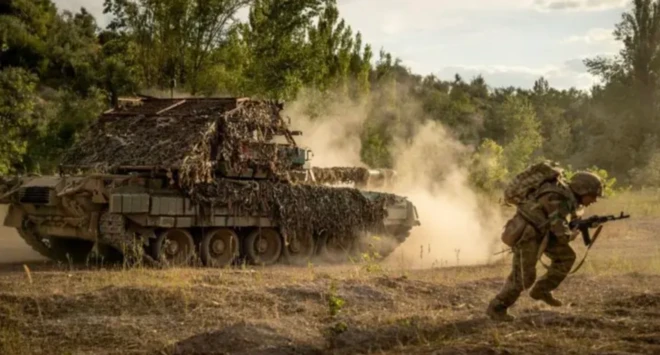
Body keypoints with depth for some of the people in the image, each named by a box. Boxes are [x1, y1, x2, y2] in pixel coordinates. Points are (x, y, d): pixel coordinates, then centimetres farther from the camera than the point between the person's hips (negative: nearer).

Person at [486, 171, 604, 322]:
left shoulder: (570, 196, 1)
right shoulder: (557, 200, -28)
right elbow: (562, 233, -26)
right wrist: (573, 234, -5)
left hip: (540, 230, 9)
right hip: (524, 232, -9)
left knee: (566, 256, 5)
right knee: (524, 276, -8)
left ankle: (541, 290, 15)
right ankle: (497, 307, 7)